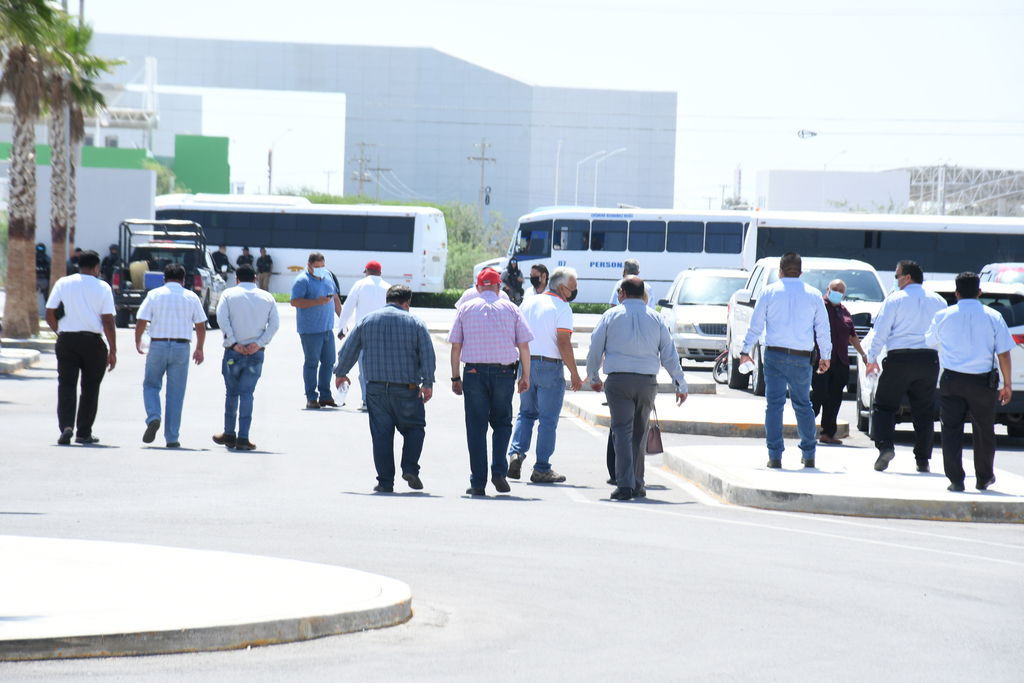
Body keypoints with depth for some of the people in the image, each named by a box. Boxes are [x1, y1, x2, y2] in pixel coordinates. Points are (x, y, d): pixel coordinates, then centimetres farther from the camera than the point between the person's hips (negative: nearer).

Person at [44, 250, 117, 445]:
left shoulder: (62, 284, 4)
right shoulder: (103, 288, 0)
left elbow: (50, 315, 2)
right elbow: (108, 322, -4)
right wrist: (112, 351, 0)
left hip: (66, 340, 1)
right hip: (93, 341, -1)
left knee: (66, 385, 4)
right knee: (90, 388, 10)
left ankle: (66, 426, -16)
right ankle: (84, 433, 13)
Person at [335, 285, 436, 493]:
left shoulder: (366, 321, 7)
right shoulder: (415, 323, 2)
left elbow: (349, 349, 11)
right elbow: (427, 355, -4)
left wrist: (340, 373, 24)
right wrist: (427, 383, -4)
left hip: (376, 388, 2)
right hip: (406, 389, -1)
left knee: (381, 434, 4)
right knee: (413, 427, 15)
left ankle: (385, 481, 2)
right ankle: (410, 468, -2)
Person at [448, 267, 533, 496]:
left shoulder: (466, 309, 5)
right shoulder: (511, 309, 5)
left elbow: (455, 346, 3)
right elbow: (524, 346, 3)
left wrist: (455, 377, 9)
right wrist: (525, 376, 11)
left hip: (474, 372, 0)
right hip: (504, 372, 0)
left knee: (476, 428, 4)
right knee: (502, 423, 15)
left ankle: (478, 483, 2)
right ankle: (499, 471, -4)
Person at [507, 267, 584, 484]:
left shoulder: (528, 303, 11)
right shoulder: (562, 308, -11)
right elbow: (563, 344, -17)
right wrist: (574, 374, -11)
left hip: (526, 364, 6)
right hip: (550, 367, -6)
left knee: (526, 413, 19)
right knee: (548, 420, 1)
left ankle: (516, 452, 0)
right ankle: (542, 470, 2)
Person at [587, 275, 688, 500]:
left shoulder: (611, 315, 1)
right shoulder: (655, 318, 7)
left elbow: (595, 349, 5)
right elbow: (669, 354, 8)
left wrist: (593, 378, 20)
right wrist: (680, 384, 15)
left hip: (618, 381, -2)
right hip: (648, 381, 2)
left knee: (622, 432, -4)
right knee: (640, 433, 14)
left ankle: (625, 484, -16)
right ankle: (637, 484, 18)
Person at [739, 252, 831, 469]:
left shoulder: (769, 292, 2)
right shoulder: (814, 295, 6)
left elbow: (755, 325, 5)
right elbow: (823, 329, 11)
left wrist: (745, 350, 16)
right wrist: (826, 356, 22)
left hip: (774, 355, -2)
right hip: (802, 358, 2)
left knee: (774, 404, -1)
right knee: (803, 404, 13)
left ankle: (775, 456, -5)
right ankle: (808, 455, 15)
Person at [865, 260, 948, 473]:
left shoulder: (894, 299, -2)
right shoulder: (938, 301, 10)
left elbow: (880, 331, -4)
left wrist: (871, 359, 4)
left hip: (899, 359, -4)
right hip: (929, 360, 4)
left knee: (883, 405, 5)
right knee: (924, 411, 10)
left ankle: (885, 446, -14)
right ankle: (923, 460, 9)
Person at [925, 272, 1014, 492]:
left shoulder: (943, 316, 0)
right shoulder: (993, 317, -3)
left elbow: (929, 342, 18)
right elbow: (1004, 354, -3)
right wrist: (1007, 384, 5)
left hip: (951, 381, 0)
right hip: (983, 382, 0)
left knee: (951, 430, 6)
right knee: (983, 431, 14)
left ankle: (955, 479, 0)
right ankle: (983, 478, 26)